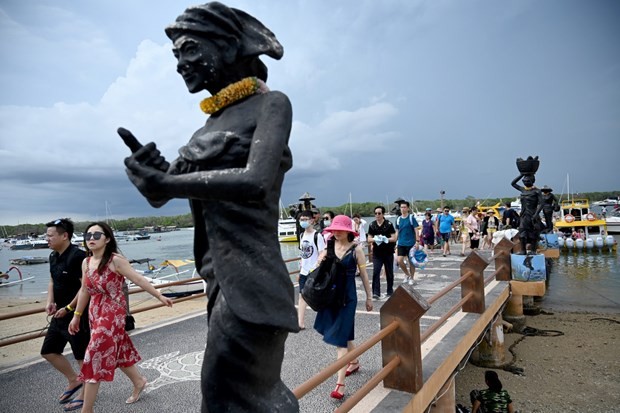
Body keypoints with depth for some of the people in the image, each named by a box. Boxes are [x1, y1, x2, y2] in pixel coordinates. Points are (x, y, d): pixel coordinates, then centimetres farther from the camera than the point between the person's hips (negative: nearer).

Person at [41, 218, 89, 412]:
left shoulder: (78, 256, -21)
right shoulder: (53, 257, 8)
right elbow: (52, 281, 19)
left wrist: (68, 308, -18)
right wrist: (50, 301, 3)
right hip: (60, 314, 10)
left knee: (82, 356, 5)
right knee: (48, 351, 19)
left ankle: (84, 393, 23)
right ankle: (73, 381, 36)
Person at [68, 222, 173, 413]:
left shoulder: (116, 260, -16)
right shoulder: (86, 262, 4)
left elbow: (139, 280, -12)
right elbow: (84, 290, 14)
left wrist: (160, 296, -9)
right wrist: (77, 316, 18)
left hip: (113, 314, -7)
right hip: (95, 313, 7)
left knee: (95, 358, -6)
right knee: (117, 352, 20)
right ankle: (139, 381, 43)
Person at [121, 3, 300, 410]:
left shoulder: (270, 104, -5)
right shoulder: (210, 125, 15)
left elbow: (255, 181, -22)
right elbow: (160, 195, 12)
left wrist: (165, 182, -17)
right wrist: (150, 169, -10)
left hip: (251, 283, -8)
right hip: (220, 281, 8)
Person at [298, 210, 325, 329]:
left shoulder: (317, 235, -13)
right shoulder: (302, 235, 8)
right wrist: (300, 270, 15)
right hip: (304, 272, 6)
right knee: (302, 295, 4)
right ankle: (301, 323, 9)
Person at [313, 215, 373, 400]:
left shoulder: (356, 249, -9)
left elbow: (363, 274, -2)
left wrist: (369, 297, 4)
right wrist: (320, 262, -16)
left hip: (347, 296, -5)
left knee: (340, 336, -6)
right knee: (344, 333, 20)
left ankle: (340, 384, 0)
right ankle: (354, 362, 46)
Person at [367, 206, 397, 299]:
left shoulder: (389, 224, -4)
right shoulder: (372, 225, 4)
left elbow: (394, 238, -6)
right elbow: (369, 239, 5)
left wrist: (385, 239, -24)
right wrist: (375, 239, -17)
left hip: (388, 253, -1)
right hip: (377, 253, 1)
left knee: (389, 273, 10)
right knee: (375, 272, -9)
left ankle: (390, 291, 26)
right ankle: (376, 293, -7)